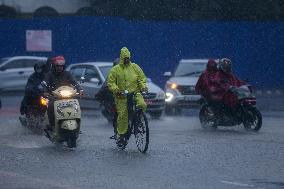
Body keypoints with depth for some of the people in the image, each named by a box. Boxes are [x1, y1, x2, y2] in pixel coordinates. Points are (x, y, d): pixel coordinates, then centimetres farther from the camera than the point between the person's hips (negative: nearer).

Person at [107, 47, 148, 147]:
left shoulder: (135, 67, 10)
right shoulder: (115, 70, 5)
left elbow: (142, 78, 11)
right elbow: (110, 82, 1)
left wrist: (143, 86, -8)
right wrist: (116, 89, -17)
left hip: (135, 93, 1)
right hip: (121, 97, -1)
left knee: (142, 105, -27)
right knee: (122, 116, -7)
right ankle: (121, 135, 3)